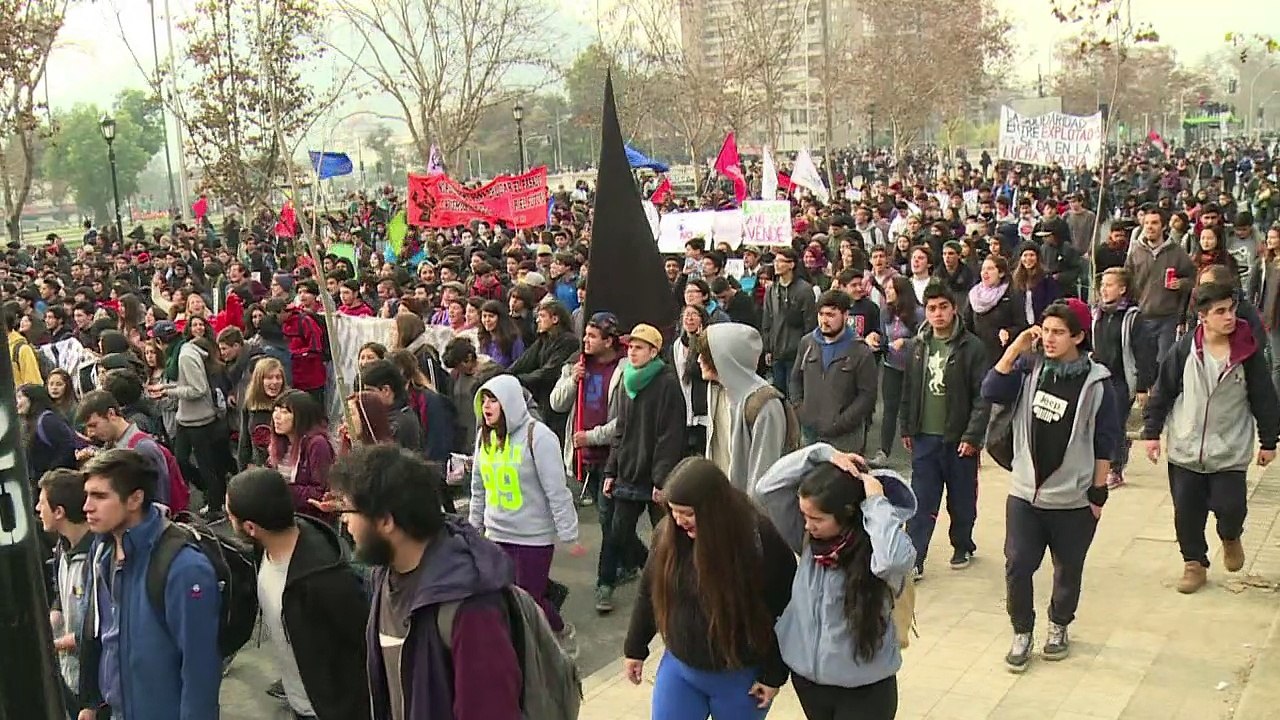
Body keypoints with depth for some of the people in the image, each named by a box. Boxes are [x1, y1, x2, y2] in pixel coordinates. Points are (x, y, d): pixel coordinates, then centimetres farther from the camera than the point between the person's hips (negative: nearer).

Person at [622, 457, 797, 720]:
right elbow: (649, 592, 4)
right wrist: (635, 648, 11)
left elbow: (784, 612, -14)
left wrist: (774, 674, -10)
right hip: (679, 667, 3)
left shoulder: (760, 539, -22)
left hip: (740, 677, -3)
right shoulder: (668, 532, -10)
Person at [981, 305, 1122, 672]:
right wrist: (1016, 348, -17)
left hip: (1074, 500, -1)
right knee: (1017, 567, 1)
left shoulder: (1097, 382, -8)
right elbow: (991, 391, -15)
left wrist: (1099, 492, -2)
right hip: (1024, 494, 1)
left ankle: (1059, 627, 38)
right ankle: (1021, 633, 19)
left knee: (1068, 570, 15)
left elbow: (1105, 442, -3)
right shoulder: (1029, 369, -1)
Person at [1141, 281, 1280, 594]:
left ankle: (1230, 537, 29)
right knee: (1187, 512, 7)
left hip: (1229, 451, -1)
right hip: (1185, 448, 1)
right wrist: (1151, 431, 1)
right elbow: (1162, 392, 1)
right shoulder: (1185, 349, -7)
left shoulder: (1248, 352, -7)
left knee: (1230, 507, -6)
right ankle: (1195, 563, 28)